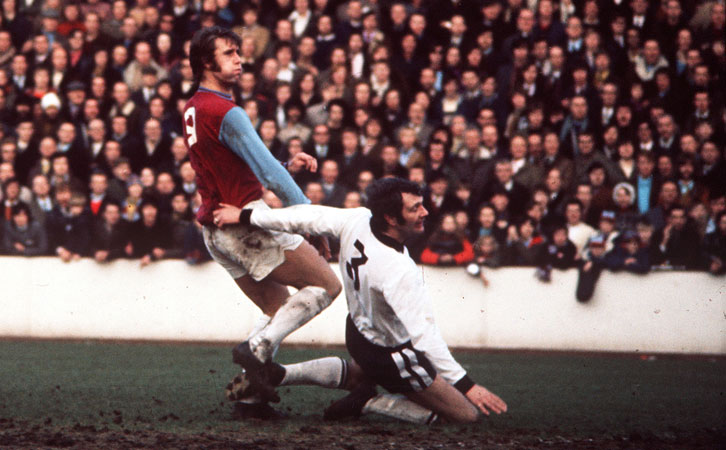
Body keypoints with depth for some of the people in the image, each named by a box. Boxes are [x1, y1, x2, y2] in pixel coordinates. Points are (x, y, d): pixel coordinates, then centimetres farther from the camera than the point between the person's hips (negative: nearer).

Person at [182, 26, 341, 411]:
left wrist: (286, 165, 15)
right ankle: (257, 349, -15)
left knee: (282, 311, 17)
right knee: (327, 284, -3)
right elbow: (266, 171, -19)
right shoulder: (226, 113, -15)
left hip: (215, 231, 9)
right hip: (246, 221, -9)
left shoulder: (192, 109, 15)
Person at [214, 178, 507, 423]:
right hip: (394, 354, -8)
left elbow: (307, 217, -6)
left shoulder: (357, 220, -18)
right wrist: (466, 385, -37)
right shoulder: (398, 271, -37)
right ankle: (371, 402, -2)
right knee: (466, 414, -2)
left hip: (359, 331, 8)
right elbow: (423, 334, -39)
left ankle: (284, 375, 23)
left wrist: (246, 215, 6)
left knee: (358, 376, 42)